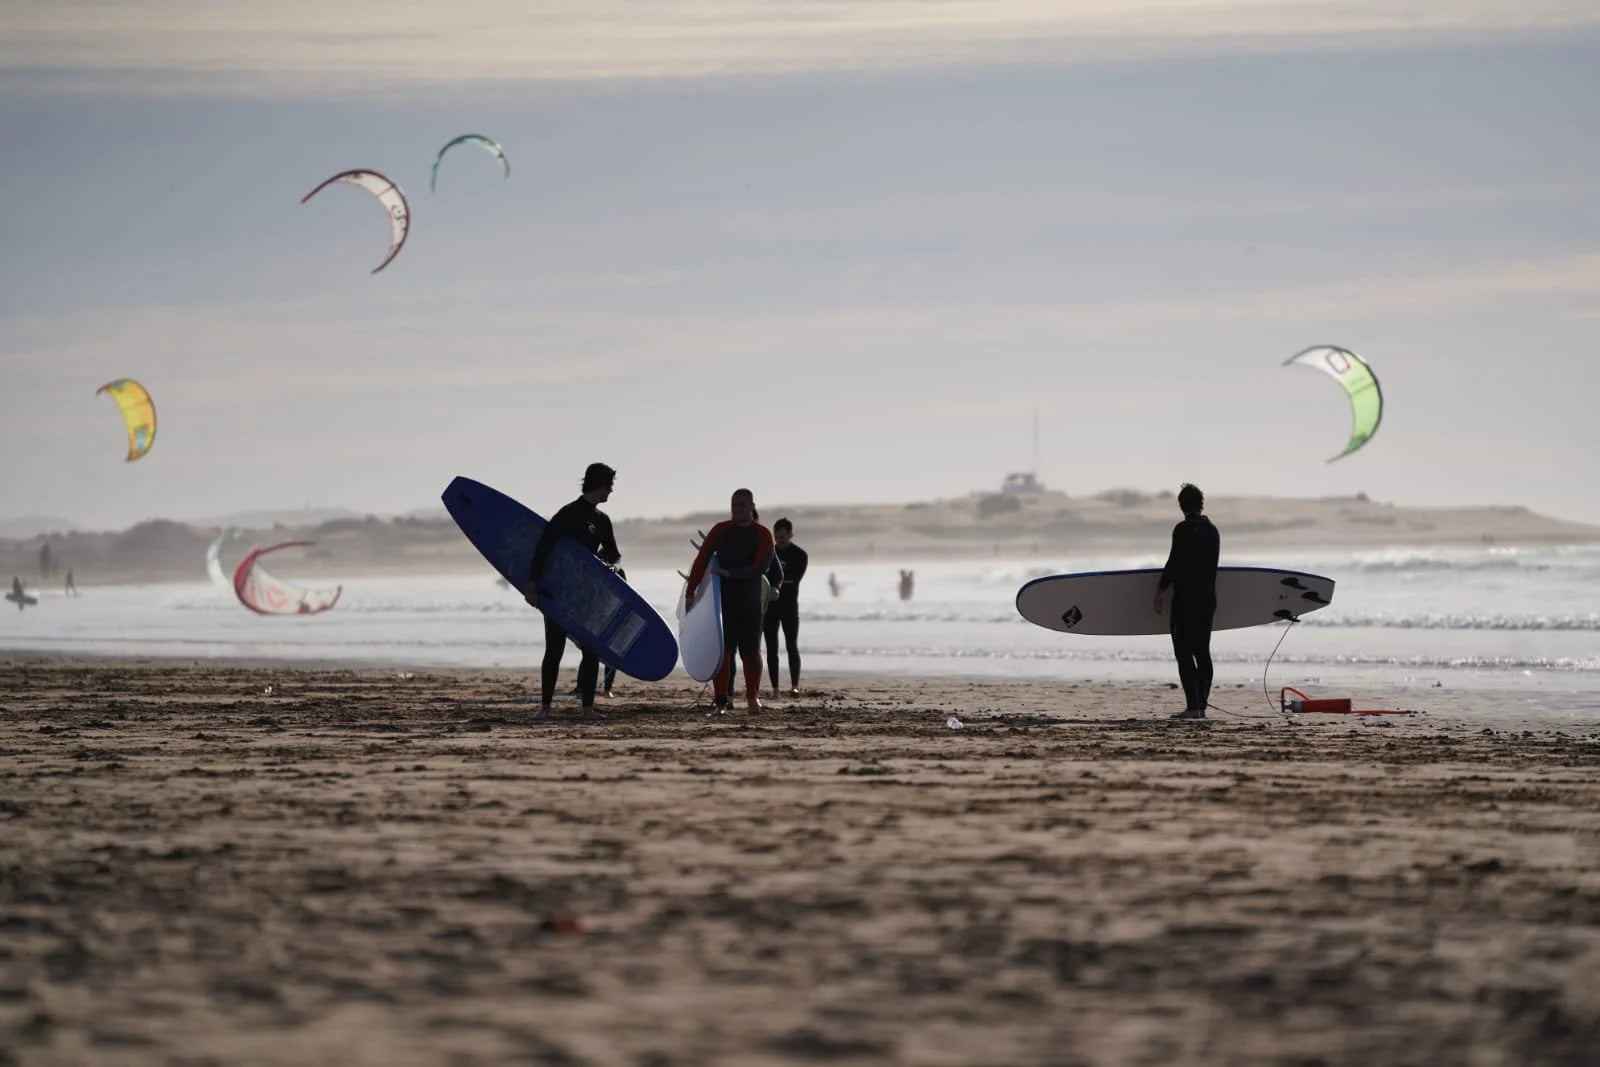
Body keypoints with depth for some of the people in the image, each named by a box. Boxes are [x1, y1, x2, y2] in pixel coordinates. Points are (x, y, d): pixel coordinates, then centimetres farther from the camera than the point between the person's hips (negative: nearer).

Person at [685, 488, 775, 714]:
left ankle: (753, 698, 11)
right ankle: (721, 700, -5)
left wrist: (730, 573, -21)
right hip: (722, 597, 0)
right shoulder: (721, 530, 2)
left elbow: (761, 566, -12)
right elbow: (701, 560, -1)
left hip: (749, 600, 0)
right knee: (722, 648, -5)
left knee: (750, 650, 2)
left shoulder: (763, 535, 0)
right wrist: (691, 592, -8)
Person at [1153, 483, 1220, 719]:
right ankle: (1201, 704, 12)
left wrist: (1161, 591, -9)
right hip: (1208, 598, 7)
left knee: (1184, 653, -6)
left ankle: (1192, 706, -13)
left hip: (1185, 599, -7)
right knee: (1202, 652, 12)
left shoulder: (1183, 530, -12)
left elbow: (1174, 563, -16)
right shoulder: (1212, 531, 11)